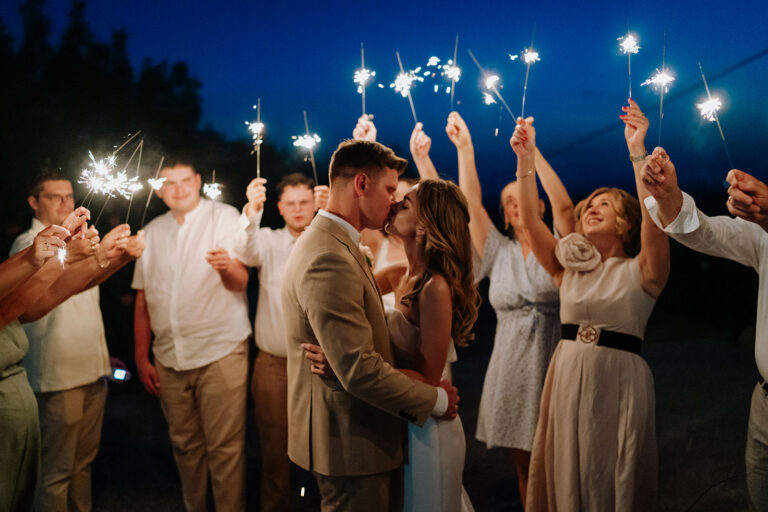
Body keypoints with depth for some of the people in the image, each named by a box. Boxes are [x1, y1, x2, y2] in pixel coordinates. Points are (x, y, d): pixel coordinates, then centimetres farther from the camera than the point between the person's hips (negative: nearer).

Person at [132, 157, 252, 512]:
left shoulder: (224, 217, 0)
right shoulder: (151, 233, 12)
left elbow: (240, 281, -13)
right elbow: (142, 301, 14)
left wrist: (227, 266, -37)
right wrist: (141, 358, 9)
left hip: (220, 352, -4)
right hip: (169, 358, 4)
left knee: (225, 446, -5)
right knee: (185, 444, 11)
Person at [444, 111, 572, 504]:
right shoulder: (498, 252, 8)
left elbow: (564, 205, -15)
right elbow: (471, 202, 0)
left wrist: (533, 151, -18)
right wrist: (464, 148, -5)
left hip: (552, 361, -2)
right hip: (510, 366, 2)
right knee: (524, 463, 9)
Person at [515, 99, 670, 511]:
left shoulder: (639, 271, -2)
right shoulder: (570, 268, 9)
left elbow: (654, 218, -19)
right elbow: (531, 221, 0)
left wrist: (637, 152, -24)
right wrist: (525, 159, -5)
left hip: (619, 380, -3)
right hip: (567, 377, 4)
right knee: (565, 477, 12)